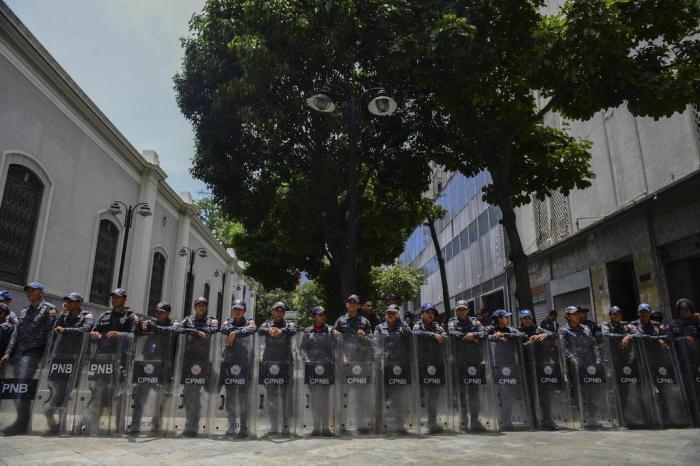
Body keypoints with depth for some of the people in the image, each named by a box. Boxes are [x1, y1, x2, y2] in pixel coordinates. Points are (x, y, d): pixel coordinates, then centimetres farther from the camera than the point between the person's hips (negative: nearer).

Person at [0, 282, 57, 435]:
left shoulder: (49, 309, -2)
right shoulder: (24, 311, 19)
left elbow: (50, 332, -9)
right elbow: (16, 333, 15)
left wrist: (45, 355, -14)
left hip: (32, 354, -7)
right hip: (18, 354, 7)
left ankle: (21, 423, -8)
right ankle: (22, 421, 16)